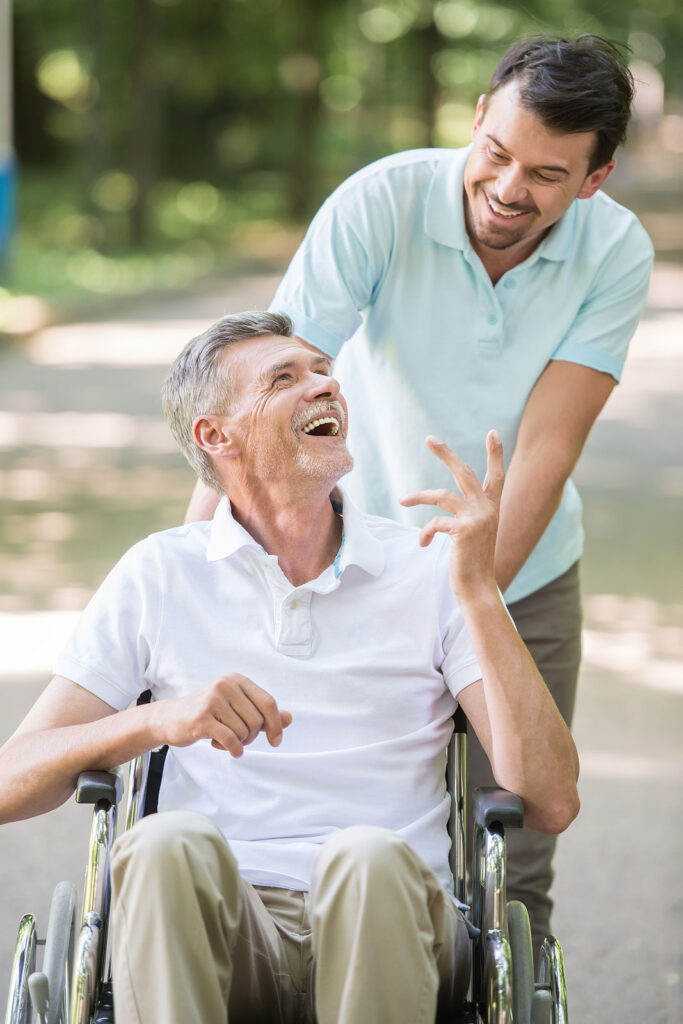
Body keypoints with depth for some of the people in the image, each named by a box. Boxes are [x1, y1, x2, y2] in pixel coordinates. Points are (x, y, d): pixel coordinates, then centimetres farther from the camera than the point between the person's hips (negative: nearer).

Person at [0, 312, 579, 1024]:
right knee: (168, 845, -33)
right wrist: (160, 719, -14)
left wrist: (478, 591, -7)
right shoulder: (159, 577, 13)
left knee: (370, 859, -34)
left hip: (387, 928, 0)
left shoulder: (433, 568, 11)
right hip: (222, 926, 0)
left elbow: (551, 804, 0)